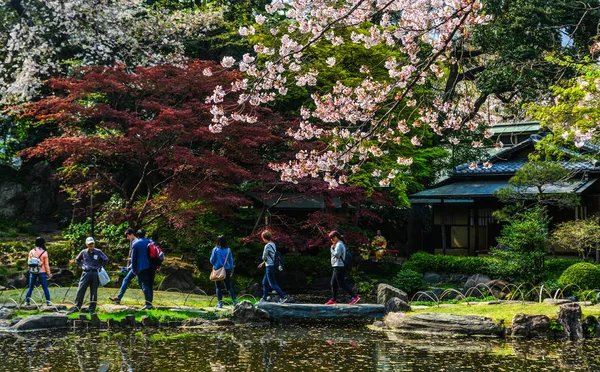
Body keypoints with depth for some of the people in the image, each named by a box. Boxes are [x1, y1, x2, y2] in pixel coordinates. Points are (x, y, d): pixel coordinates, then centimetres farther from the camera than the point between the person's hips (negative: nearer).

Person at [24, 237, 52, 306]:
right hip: (42, 272, -3)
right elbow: (46, 264, -7)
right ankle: (48, 301, 5)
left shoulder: (31, 252, -1)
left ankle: (27, 301, 13)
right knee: (45, 287, 5)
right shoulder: (44, 252, -10)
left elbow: (29, 262, 7)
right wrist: (48, 273, 1)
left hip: (32, 272, 3)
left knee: (30, 287, 13)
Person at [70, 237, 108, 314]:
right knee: (80, 290, -5)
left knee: (94, 293, 4)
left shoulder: (98, 252, -1)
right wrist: (82, 265, 7)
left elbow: (106, 260, 9)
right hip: (86, 273, 1)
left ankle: (92, 309, 11)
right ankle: (77, 307, 1)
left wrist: (100, 267, 2)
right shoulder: (83, 252, 3)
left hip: (95, 274, -1)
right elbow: (77, 260, 20)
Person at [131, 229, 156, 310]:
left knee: (145, 285, -10)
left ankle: (148, 303, -22)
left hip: (142, 268, -5)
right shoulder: (151, 242, 14)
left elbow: (133, 258, -1)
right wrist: (156, 266, 24)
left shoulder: (136, 244, -1)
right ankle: (150, 302, 15)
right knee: (150, 285, 13)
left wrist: (134, 270, 5)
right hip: (152, 267, 5)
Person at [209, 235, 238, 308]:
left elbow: (212, 260, -5)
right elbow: (231, 260, 4)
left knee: (218, 286, 7)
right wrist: (232, 270, 13)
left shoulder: (215, 249, -7)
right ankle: (235, 300, 0)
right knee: (229, 286, 9)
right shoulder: (228, 250, -1)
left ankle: (220, 302, 3)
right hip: (227, 270, 2)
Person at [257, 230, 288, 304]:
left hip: (269, 266, -10)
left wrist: (263, 253, 8)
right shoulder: (273, 244, 10)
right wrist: (263, 263, 20)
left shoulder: (267, 246, -18)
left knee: (272, 284, -5)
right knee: (264, 282, 17)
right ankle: (264, 299, 22)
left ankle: (283, 297, -7)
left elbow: (264, 257, -13)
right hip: (272, 265, 10)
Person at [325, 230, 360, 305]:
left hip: (339, 267, -11)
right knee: (333, 283, 12)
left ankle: (355, 296, -11)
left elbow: (337, 255, -24)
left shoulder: (339, 244, -15)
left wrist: (332, 249, -11)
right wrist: (333, 248, 9)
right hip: (336, 266, 11)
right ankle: (333, 300, 17)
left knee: (342, 283, -10)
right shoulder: (340, 244, 18)